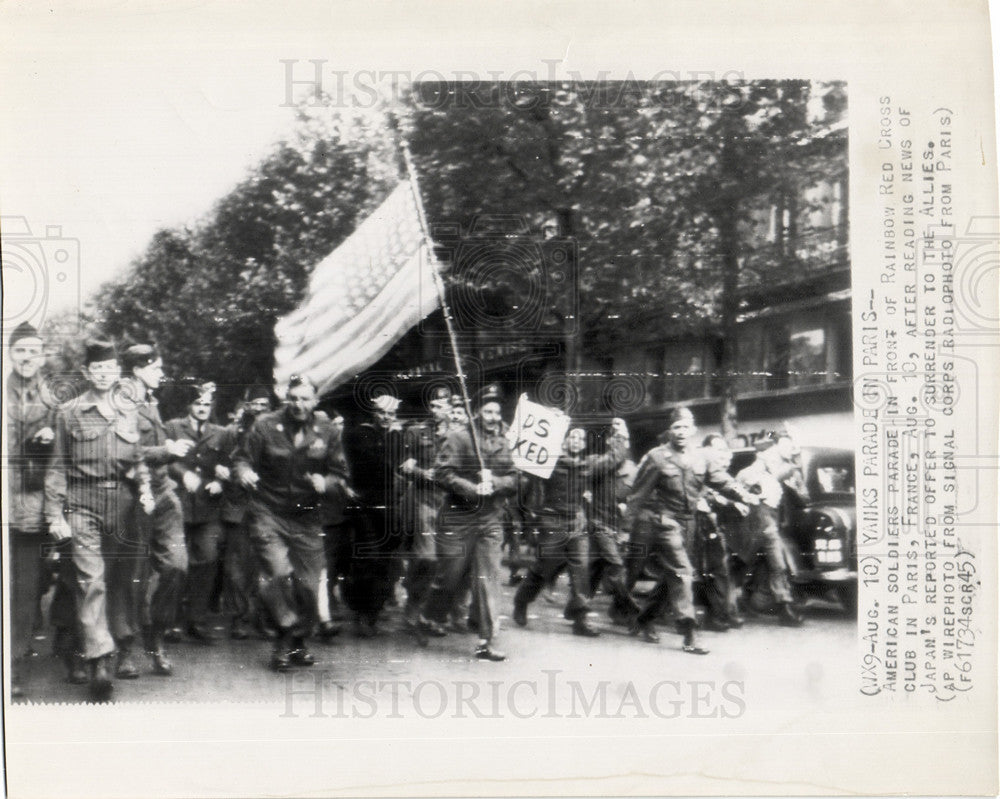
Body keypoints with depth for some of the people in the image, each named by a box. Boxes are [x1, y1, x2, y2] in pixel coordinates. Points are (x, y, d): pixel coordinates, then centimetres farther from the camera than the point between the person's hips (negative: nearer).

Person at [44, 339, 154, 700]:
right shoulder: (69, 414, 4)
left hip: (123, 506, 3)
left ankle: (125, 650, 24)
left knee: (123, 579, 8)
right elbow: (58, 467, 2)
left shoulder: (128, 416, 14)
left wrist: (145, 490, 1)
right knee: (91, 581, -11)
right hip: (84, 506, -3)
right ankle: (98, 661, -14)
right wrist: (55, 514, -4)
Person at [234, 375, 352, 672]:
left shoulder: (326, 432, 2)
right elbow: (242, 458, 2)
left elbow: (341, 474, 8)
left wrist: (326, 482, -13)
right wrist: (244, 472, -20)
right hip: (268, 514, -2)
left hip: (306, 518, 2)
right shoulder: (265, 426, -3)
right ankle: (285, 639, 1)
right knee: (278, 572, -20)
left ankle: (299, 642, 26)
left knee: (308, 585, 3)